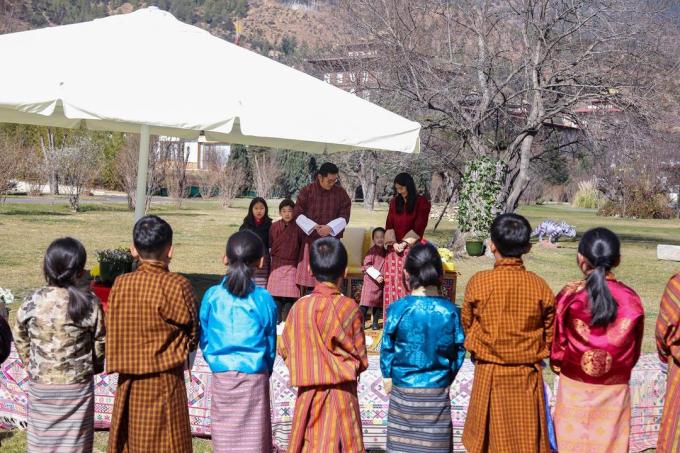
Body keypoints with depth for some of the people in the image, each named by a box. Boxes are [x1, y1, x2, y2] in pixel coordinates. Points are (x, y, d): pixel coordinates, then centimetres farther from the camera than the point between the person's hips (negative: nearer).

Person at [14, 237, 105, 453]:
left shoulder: (32, 301, -9)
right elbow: (100, 344, -4)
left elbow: (20, 340, 3)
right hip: (77, 386, -2)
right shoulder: (89, 303, -13)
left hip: (40, 385, 2)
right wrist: (93, 367, 15)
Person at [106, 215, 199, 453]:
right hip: (164, 380, -4)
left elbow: (113, 332, 3)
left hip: (128, 381, 4)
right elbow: (193, 335, -5)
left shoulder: (120, 284, -4)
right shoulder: (177, 285, -14)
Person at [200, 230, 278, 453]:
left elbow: (204, 340, 3)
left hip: (221, 376, 2)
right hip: (255, 377, -2)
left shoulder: (212, 296, -4)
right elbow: (271, 344, 2)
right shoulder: (264, 300, -7)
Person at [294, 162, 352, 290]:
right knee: (308, 280, 0)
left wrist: (330, 228, -16)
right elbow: (298, 214, -2)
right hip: (310, 241, 0)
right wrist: (314, 227, -15)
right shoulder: (306, 191, 1)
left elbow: (344, 216, 1)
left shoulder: (340, 193, 3)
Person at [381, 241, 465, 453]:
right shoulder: (450, 310, -7)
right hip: (438, 391, 1)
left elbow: (387, 348, -3)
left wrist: (388, 377, 12)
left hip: (403, 390, -1)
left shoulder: (398, 308, -12)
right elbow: (459, 351, 1)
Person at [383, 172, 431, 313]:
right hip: (394, 248, 4)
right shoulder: (394, 202, 13)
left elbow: (419, 227, -6)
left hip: (412, 248, -4)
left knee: (409, 284, -8)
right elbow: (389, 224, 8)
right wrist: (393, 243, -6)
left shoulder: (421, 202, -1)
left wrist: (404, 243, -11)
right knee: (393, 283, 0)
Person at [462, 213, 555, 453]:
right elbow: (550, 336, 2)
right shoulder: (540, 286, -7)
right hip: (527, 378, 1)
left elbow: (467, 326, 3)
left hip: (489, 376, -1)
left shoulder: (478, 282, -10)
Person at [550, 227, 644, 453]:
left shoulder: (569, 297, -15)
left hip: (574, 389, -1)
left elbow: (556, 344, -4)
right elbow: (634, 352, 3)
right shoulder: (631, 300, -9)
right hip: (614, 391, 2)